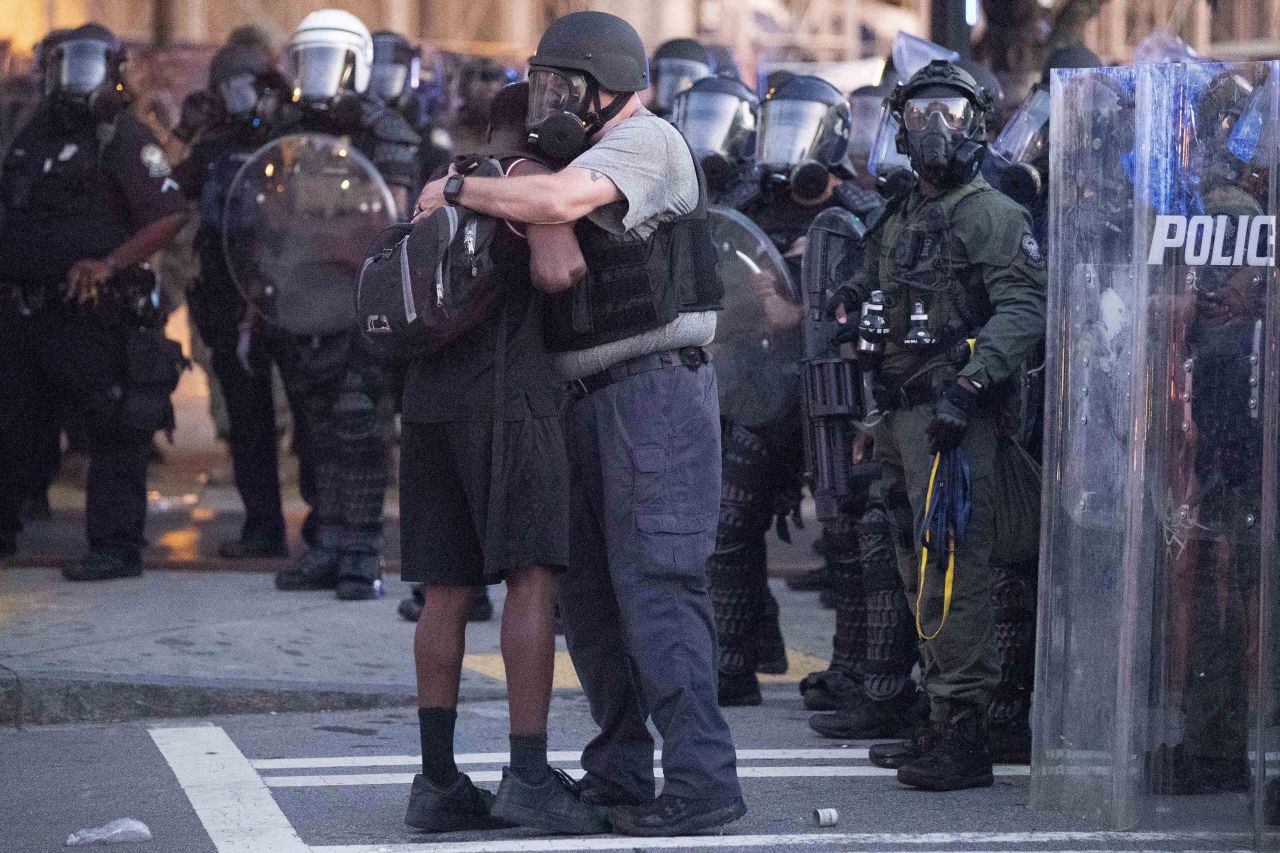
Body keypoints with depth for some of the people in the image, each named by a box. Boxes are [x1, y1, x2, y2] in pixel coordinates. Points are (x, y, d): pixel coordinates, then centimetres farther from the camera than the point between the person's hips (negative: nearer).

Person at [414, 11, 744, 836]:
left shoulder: (647, 141, -9)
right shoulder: (591, 157, 21)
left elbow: (558, 202, -25)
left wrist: (457, 190, -12)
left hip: (656, 389, -10)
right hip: (593, 398, 10)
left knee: (656, 583, -14)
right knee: (589, 589, 11)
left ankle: (702, 777, -15)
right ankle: (620, 771, 19)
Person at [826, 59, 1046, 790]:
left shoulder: (992, 215, -5)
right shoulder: (898, 220, 22)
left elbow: (1024, 310, -18)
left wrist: (970, 381, -27)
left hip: (954, 417, -9)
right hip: (899, 413, 9)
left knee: (952, 569, -14)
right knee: (919, 569, 12)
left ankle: (965, 732, -16)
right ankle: (944, 721, 19)